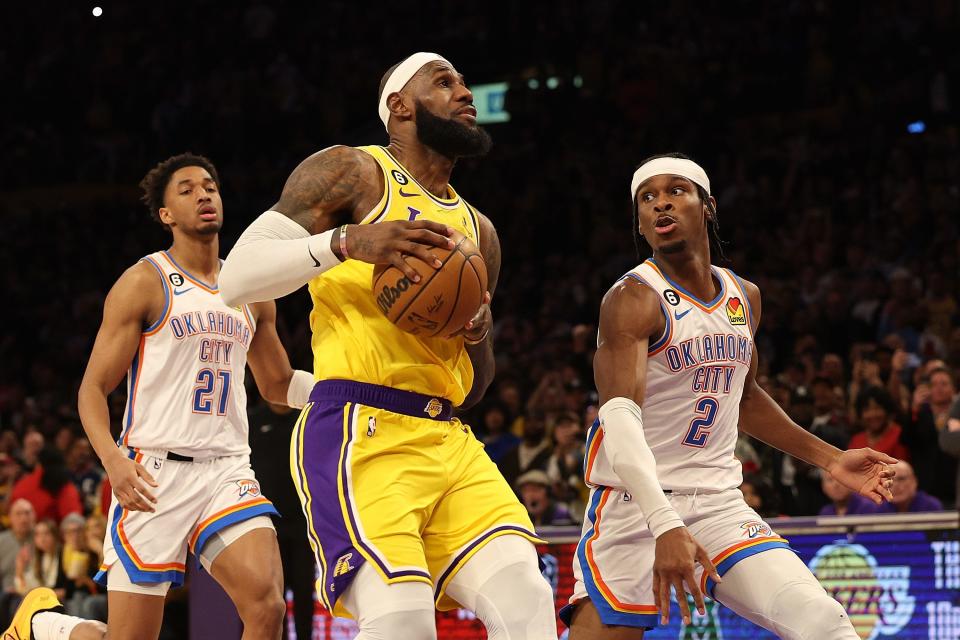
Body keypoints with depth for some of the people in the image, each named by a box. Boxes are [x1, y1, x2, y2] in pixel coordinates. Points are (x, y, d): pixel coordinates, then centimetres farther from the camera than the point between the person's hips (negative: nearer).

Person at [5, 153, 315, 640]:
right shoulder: (144, 283, 0)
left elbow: (277, 385, 28)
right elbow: (93, 387, -3)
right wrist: (113, 460, -21)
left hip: (227, 470, 4)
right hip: (155, 471, -4)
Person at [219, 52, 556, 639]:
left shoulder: (477, 231, 24)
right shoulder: (352, 172, 4)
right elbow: (238, 277, -6)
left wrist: (480, 334, 6)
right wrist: (346, 241, -19)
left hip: (449, 442, 7)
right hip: (360, 435, -7)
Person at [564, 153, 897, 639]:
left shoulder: (745, 298, 10)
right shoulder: (633, 300, -13)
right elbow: (619, 417, -28)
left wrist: (830, 459, 22)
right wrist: (664, 526, -41)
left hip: (719, 503, 5)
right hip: (636, 504, -5)